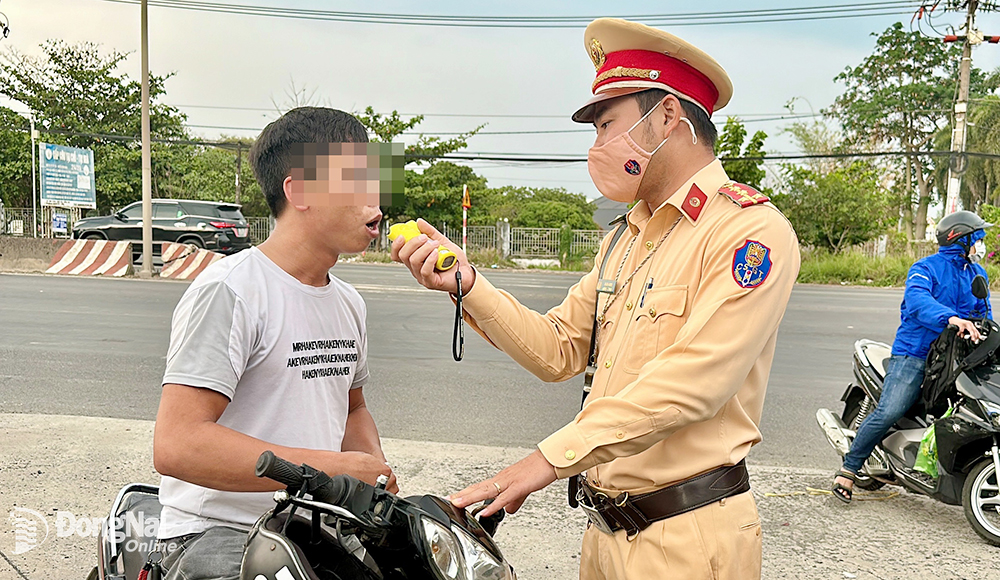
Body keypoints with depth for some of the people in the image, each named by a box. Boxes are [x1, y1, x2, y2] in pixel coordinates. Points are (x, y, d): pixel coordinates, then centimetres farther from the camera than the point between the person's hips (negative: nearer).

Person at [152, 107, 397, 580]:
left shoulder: (348, 303, 12)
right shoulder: (229, 291, -15)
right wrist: (334, 467, -22)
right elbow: (176, 446, -22)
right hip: (220, 535, -7)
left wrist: (378, 475, 4)